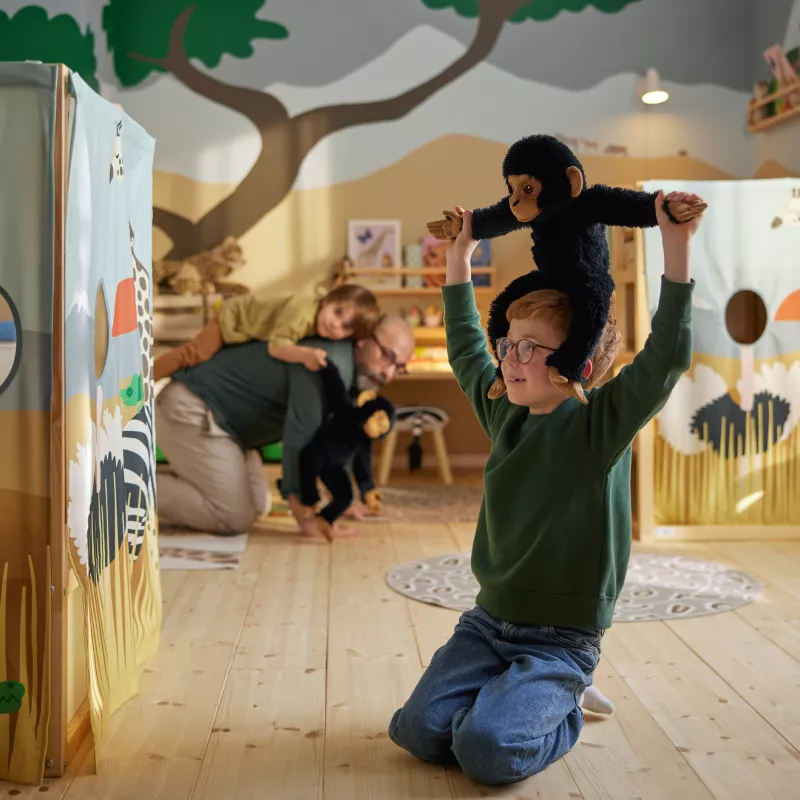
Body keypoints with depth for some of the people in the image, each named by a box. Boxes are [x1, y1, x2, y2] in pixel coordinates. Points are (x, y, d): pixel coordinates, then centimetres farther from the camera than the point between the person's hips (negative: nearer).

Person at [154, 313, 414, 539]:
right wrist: (307, 520, -27)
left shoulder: (355, 373, 5)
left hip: (215, 415, 10)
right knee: (235, 517, -14)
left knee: (257, 505, 15)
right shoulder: (329, 362, -26)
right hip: (189, 407, -10)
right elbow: (299, 438, -30)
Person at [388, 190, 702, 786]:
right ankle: (507, 693, 18)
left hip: (561, 641, -5)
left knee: (486, 750, -23)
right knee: (420, 731, -10)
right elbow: (466, 352, 21)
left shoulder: (601, 423, -11)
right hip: (488, 620, 6)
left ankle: (562, 711, 9)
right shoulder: (505, 416, 6)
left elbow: (666, 358, -25)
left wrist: (676, 246, -31)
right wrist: (459, 258, 22)